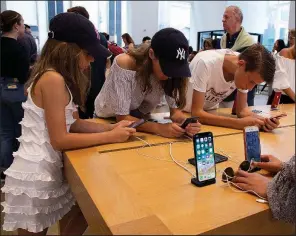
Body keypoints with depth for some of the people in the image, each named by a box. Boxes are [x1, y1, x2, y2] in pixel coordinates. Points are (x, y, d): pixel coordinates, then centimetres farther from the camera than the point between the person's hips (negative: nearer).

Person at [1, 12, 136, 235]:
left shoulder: (61, 78, 7)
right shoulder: (53, 79, -22)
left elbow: (73, 123, 7)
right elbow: (59, 139, -23)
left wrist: (111, 127, -3)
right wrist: (110, 137, -18)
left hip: (48, 167, 9)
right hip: (36, 172, -9)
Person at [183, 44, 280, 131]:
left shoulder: (248, 72, -16)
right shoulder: (206, 63, -33)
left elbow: (242, 110, -9)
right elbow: (196, 113, -32)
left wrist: (261, 120, -29)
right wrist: (239, 123, -39)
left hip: (209, 113, 4)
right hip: (185, 114, -4)